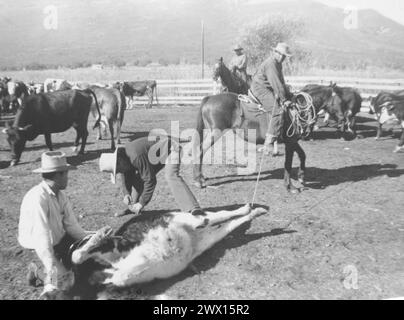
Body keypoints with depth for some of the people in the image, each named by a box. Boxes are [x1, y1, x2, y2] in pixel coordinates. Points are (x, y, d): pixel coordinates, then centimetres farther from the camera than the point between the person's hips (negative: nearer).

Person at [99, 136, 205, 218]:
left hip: (170, 148, -10)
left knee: (171, 176, -31)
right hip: (158, 154, 10)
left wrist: (142, 203, -25)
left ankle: (193, 209, -41)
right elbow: (125, 177, 5)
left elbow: (150, 180, -33)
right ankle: (133, 208, 19)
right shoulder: (123, 155, -7)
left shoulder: (137, 157, -36)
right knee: (139, 177, 6)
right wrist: (126, 194, -12)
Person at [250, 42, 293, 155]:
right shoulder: (270, 64, -18)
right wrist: (284, 100, -22)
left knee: (290, 98, 13)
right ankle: (268, 143, -27)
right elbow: (276, 84, -23)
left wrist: (288, 94, 17)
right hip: (260, 89, -11)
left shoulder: (278, 63, 17)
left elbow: (281, 82, 24)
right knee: (277, 111, -25)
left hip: (268, 89, 11)